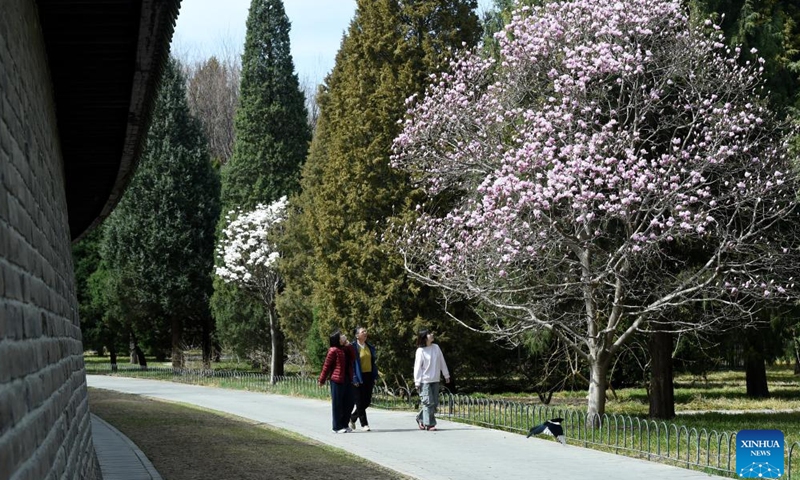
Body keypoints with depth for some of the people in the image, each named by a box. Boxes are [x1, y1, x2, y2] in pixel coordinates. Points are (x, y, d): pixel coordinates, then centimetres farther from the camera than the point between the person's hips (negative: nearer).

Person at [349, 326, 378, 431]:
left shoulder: (370, 347, 12)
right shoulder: (353, 347, -8)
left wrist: (375, 376, 9)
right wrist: (354, 379, -16)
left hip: (368, 376, 6)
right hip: (359, 378, -6)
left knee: (367, 401, 8)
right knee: (360, 402, -2)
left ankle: (353, 418, 27)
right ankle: (364, 424, 6)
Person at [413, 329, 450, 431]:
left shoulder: (436, 347, 6)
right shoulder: (420, 351, -9)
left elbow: (442, 362, 13)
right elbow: (417, 367, -9)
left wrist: (446, 375, 17)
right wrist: (417, 382, -12)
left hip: (435, 380, 6)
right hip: (425, 381, -6)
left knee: (435, 403, 8)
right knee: (429, 402, -8)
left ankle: (421, 418, 23)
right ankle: (429, 424, -1)